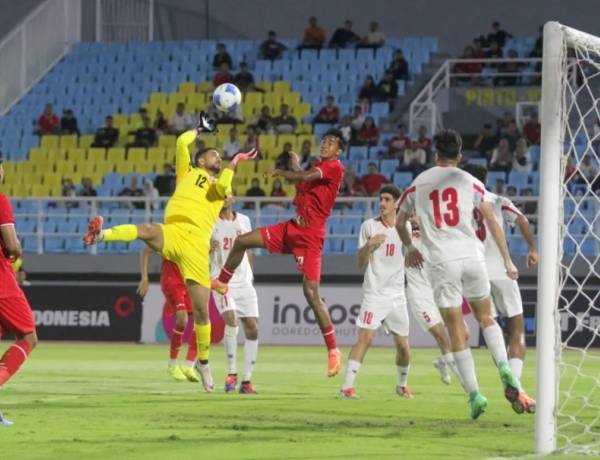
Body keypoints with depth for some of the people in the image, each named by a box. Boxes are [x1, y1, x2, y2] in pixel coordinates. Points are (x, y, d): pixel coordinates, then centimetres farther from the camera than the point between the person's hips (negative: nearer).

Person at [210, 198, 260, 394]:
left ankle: (247, 380, 2)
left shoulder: (244, 221, 12)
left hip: (244, 282, 4)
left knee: (252, 328, -5)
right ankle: (231, 373, -15)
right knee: (231, 319, -25)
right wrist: (209, 248, -20)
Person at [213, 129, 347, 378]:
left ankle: (333, 350, -8)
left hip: (311, 236, -8)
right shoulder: (317, 168, 16)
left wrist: (293, 169, -5)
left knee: (312, 293, -15)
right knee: (242, 241, 11)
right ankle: (222, 282, 37)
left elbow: (306, 177, -23)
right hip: (293, 228, 8)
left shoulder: (335, 167, -11)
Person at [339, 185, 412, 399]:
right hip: (374, 293, -4)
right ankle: (347, 386, -20)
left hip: (397, 295, 4)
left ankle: (402, 385, 30)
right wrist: (369, 244, -18)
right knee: (365, 337, -18)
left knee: (403, 345, 6)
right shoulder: (369, 226, 0)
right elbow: (361, 264, -1)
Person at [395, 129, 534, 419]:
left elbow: (400, 223, 20)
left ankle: (474, 393, -5)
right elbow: (492, 222, 5)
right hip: (472, 256, 1)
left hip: (441, 263, -1)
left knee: (456, 330, 2)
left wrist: (410, 248, 37)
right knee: (486, 317, 18)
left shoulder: (418, 184, 9)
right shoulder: (469, 182, 7)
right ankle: (505, 370, -5)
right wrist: (507, 260, 10)